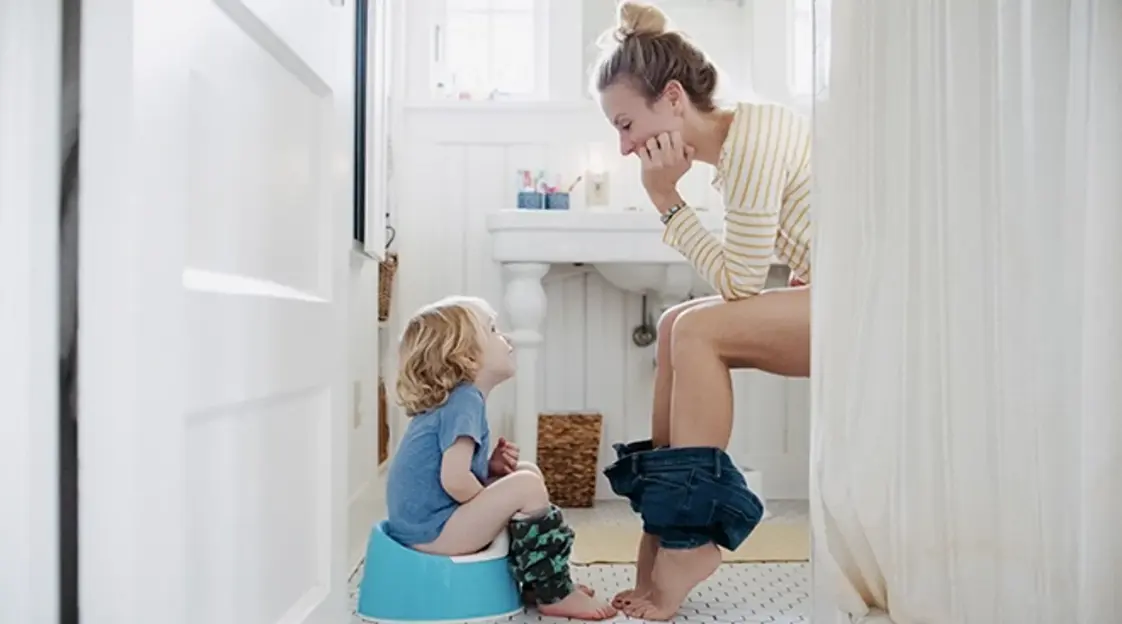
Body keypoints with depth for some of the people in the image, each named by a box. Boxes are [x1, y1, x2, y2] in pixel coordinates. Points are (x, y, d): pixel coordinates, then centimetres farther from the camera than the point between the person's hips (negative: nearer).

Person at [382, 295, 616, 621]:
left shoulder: (454, 399, 13)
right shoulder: (464, 401, -18)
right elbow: (454, 481, -27)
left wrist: (492, 467, 1)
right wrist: (501, 508, -9)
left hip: (425, 523, 10)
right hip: (433, 530, -10)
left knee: (527, 472, 12)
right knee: (527, 487, -19)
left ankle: (538, 581, 14)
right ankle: (555, 595, -6)